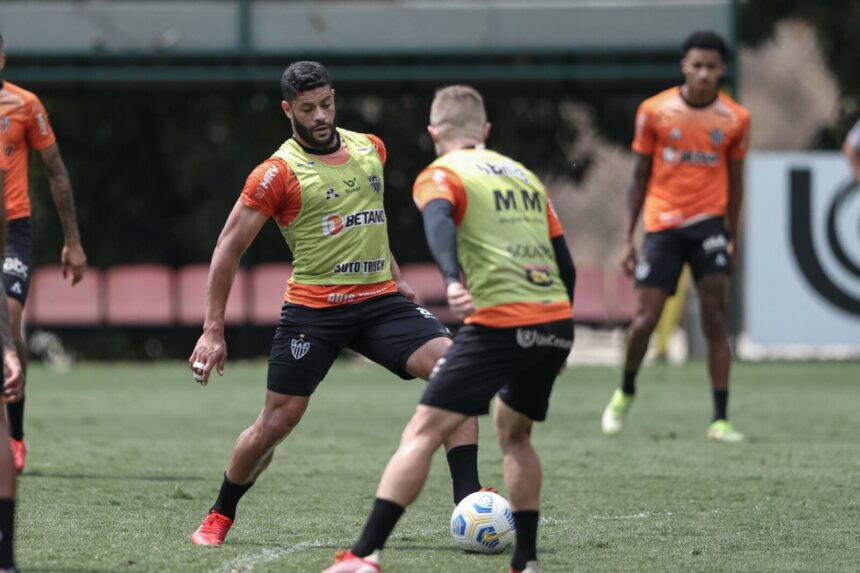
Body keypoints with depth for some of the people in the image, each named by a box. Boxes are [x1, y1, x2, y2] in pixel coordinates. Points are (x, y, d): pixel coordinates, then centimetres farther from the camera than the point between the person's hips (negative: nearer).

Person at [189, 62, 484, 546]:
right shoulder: (279, 173, -8)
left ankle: (469, 502, -18)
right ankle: (219, 518, 23)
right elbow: (229, 247, -5)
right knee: (276, 422, -2)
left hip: (381, 301, 4)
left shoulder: (371, 149, 9)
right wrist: (213, 331, -8)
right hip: (314, 309, -4)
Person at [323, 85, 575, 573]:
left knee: (424, 432, -6)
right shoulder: (524, 175, 24)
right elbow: (566, 264, 22)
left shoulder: (442, 175, 5)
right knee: (514, 432, 26)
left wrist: (453, 281, -35)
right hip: (557, 322, 6)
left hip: (500, 323, -6)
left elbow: (439, 221, -19)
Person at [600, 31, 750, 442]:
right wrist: (628, 237, 3)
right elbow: (641, 175, 6)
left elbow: (734, 179, 13)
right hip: (662, 225, 0)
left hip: (709, 223, 0)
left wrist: (733, 237, 13)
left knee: (715, 318, -9)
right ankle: (625, 393, 24)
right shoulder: (655, 111, -1)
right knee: (646, 317, -4)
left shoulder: (735, 119, 2)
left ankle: (721, 420, -8)